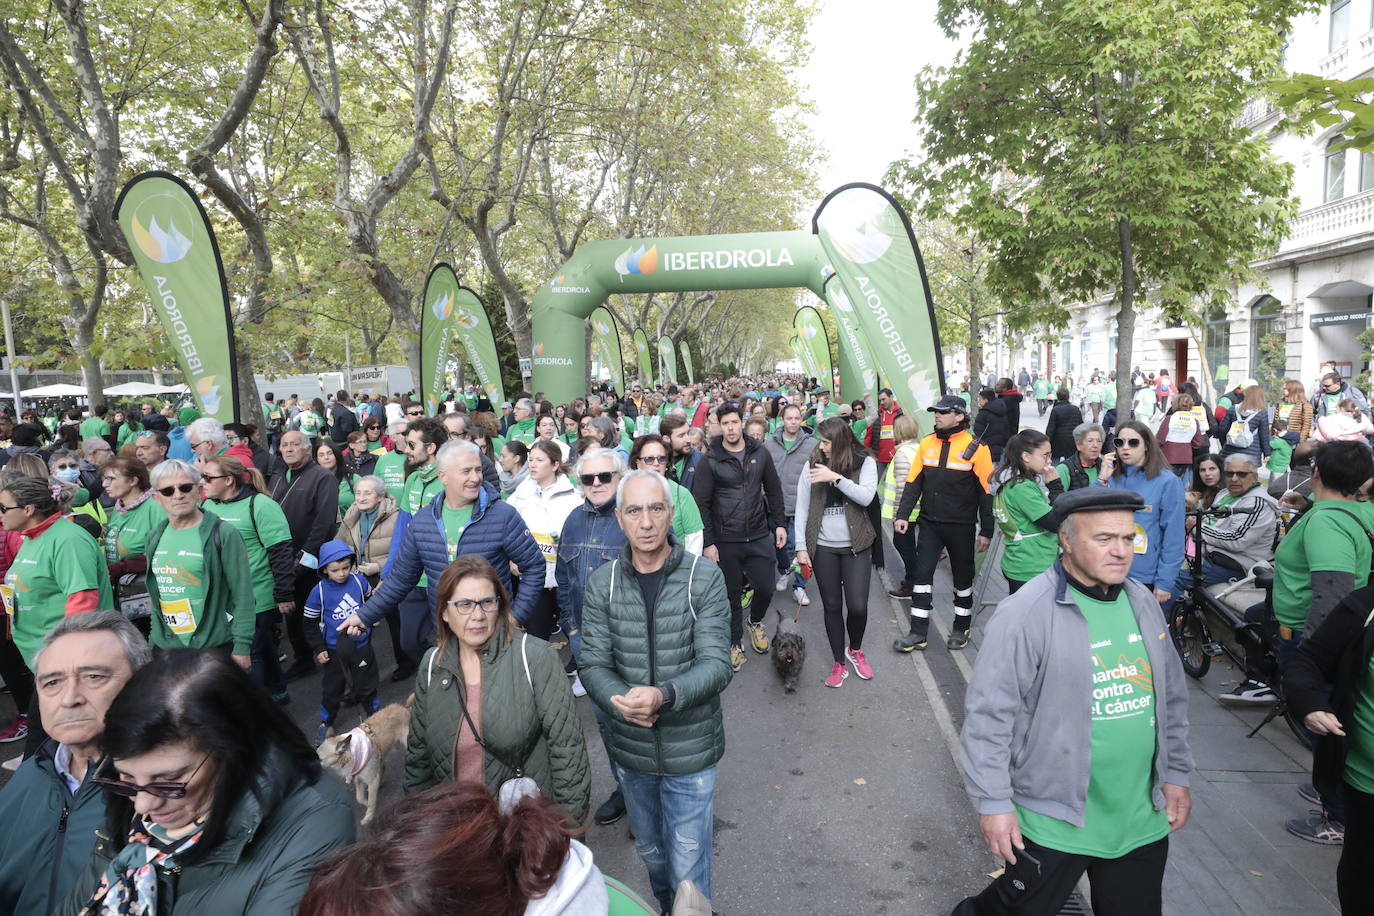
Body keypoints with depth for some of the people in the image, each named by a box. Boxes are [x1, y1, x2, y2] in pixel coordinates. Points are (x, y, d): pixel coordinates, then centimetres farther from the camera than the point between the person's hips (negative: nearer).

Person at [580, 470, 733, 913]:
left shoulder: (704, 577, -13)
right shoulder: (603, 583, -6)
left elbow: (716, 664, -18)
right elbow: (593, 663, -6)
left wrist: (663, 695, -35)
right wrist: (621, 701, -26)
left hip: (690, 747, -3)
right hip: (631, 746, 3)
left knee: (688, 867, 9)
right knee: (648, 848, 26)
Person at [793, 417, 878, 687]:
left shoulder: (865, 463, -3)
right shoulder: (813, 465, -1)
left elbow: (866, 497, -17)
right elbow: (801, 508, 0)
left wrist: (836, 477, -23)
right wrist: (801, 547, -4)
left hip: (855, 546, -1)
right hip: (823, 547, 1)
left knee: (857, 606, -3)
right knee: (832, 606, 8)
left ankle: (855, 649, 28)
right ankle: (839, 663, 24)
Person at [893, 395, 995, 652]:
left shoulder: (976, 448, -10)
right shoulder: (927, 443, 2)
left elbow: (986, 493, -6)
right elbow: (913, 482, 5)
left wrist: (986, 531, -6)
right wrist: (903, 515, -4)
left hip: (961, 527, -3)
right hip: (929, 523, 3)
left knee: (962, 578, 12)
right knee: (922, 574, 3)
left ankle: (961, 629, 30)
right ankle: (918, 633, 11)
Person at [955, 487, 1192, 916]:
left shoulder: (1143, 603, 3)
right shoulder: (1025, 614, -20)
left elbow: (1172, 696, 15)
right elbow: (988, 716, -17)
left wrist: (1176, 772, 15)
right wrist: (993, 802, -15)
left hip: (1142, 817, 6)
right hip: (1053, 820, -6)